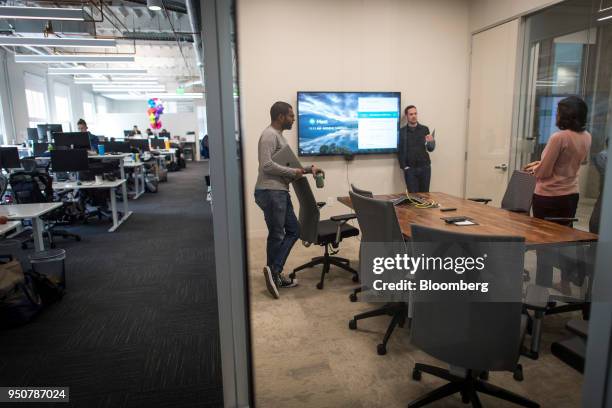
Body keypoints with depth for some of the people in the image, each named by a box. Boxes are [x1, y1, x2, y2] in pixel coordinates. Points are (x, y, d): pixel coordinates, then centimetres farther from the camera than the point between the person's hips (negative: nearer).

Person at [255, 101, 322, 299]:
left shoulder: (279, 135, 20)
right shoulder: (269, 135, -13)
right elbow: (267, 165, -24)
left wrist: (308, 169, 16)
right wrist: (293, 172, -16)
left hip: (280, 192, 11)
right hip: (270, 192, -11)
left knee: (293, 230, 12)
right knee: (276, 235, -2)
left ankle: (274, 272, 17)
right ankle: (273, 271, 10)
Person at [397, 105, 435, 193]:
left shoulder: (425, 129, 7)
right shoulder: (401, 131, 2)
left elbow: (430, 149, 7)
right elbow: (399, 152, 3)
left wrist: (430, 142, -14)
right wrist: (404, 166, -7)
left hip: (425, 167, 2)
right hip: (410, 168, -1)